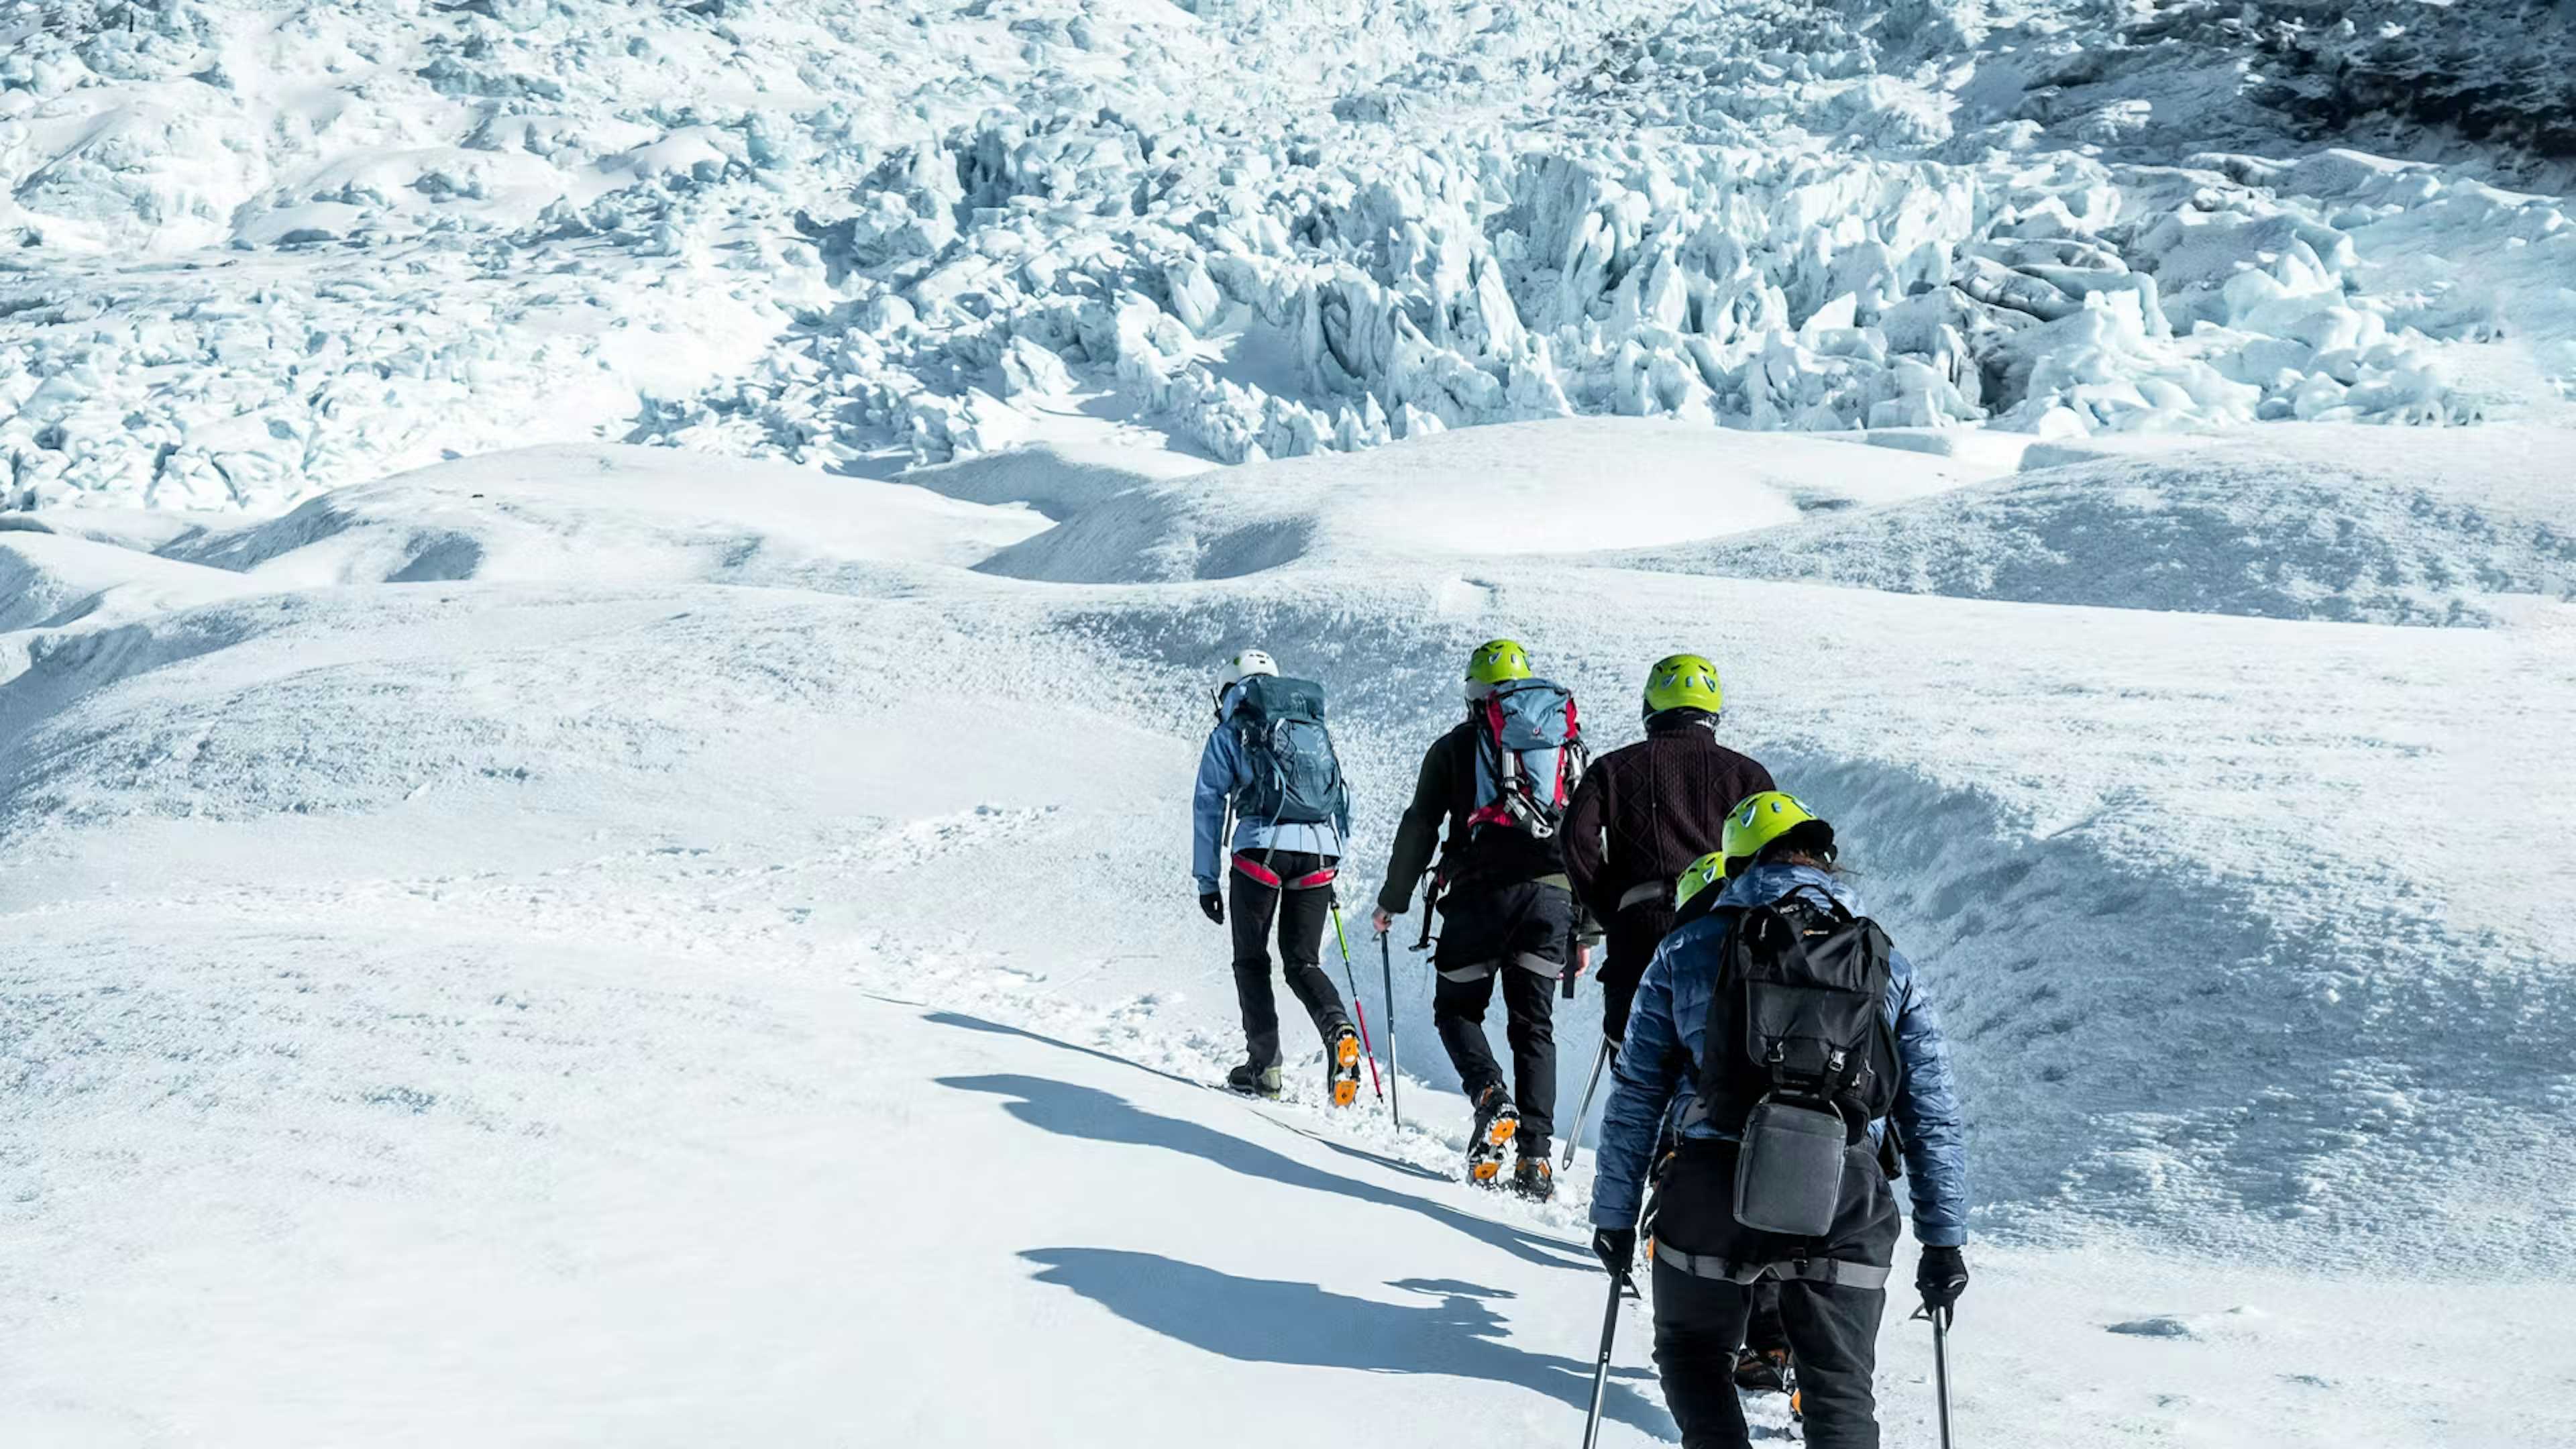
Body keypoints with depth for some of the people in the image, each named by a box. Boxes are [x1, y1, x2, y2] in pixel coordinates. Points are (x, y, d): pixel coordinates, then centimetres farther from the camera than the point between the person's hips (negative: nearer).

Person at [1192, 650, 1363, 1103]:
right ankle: (1338, 1029, -18)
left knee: (1252, 960, 11)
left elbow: (1208, 807, 7)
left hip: (1262, 846, -3)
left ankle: (1263, 1066, 5)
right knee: (1302, 961, 10)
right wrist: (1334, 867, 27)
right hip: (1320, 849, 3)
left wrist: (1206, 879, 10)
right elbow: (1342, 798, 22)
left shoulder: (1230, 733, 11)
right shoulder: (1317, 728, 23)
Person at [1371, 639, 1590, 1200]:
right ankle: (1535, 1158, -4)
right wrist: (1585, 929, 21)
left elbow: (1419, 828, 8)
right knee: (1534, 1027, 7)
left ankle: (1490, 1095, -15)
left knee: (1457, 1008, 13)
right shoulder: (1570, 744, 20)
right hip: (1553, 896, 3)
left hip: (1481, 891, -3)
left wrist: (1392, 901, 18)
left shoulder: (1457, 745, 12)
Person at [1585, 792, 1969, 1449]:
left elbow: (1634, 1097, 8)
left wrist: (1615, 1215, 15)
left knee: (1693, 1354, 22)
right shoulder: (1891, 970, 12)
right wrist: (1944, 1240, 15)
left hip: (1712, 1192, -1)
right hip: (1844, 1199, 1)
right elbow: (1934, 1117, 10)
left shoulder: (1687, 951, 9)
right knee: (1841, 1387, 12)